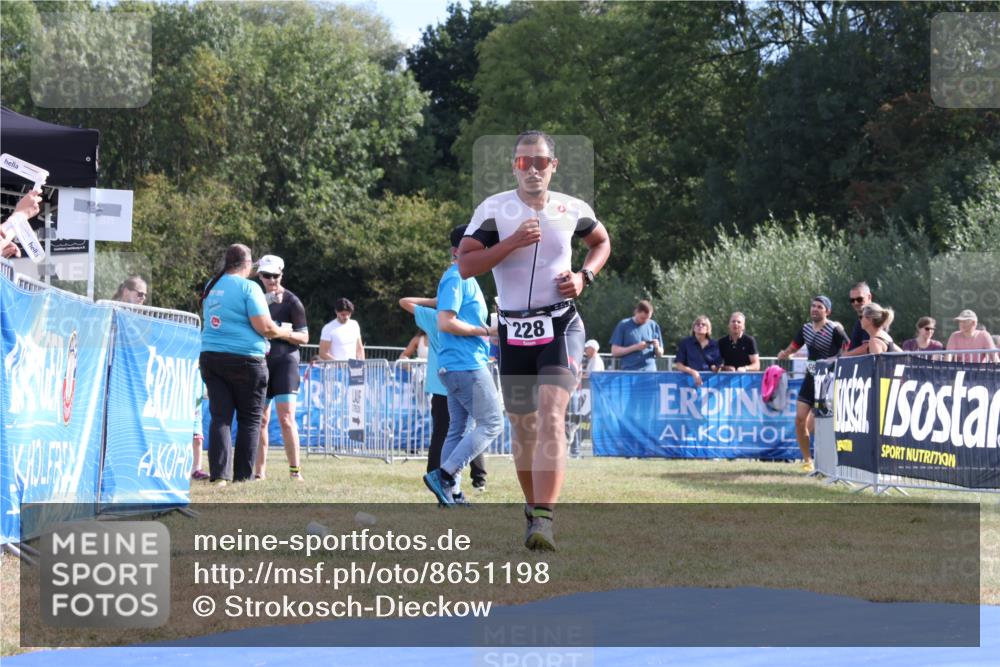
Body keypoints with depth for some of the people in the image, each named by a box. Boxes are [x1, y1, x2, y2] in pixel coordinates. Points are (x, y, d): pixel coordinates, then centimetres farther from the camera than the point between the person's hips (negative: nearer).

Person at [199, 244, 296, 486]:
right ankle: (243, 475, 5)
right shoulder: (248, 287, -10)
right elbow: (264, 327, -14)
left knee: (220, 417, 3)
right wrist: (284, 333, 5)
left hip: (210, 356, 5)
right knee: (250, 418, 6)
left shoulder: (211, 286, 12)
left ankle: (219, 474, -8)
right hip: (244, 358, -5)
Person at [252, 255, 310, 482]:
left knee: (286, 418, -13)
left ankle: (295, 470, -11)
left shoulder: (291, 302, 0)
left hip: (285, 361, -5)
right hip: (260, 361, 5)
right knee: (260, 419, 4)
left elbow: (304, 337, -1)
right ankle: (259, 472, 8)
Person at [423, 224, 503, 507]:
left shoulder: (466, 279, 20)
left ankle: (452, 494, 8)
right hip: (467, 366, -10)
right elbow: (446, 323, -20)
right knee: (491, 424, -10)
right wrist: (484, 331, -15)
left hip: (457, 367, 10)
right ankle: (444, 475, -14)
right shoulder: (456, 279, -12)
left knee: (458, 429, 8)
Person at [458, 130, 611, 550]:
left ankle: (543, 520, -28)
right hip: (514, 331, 1)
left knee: (551, 416, -20)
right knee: (523, 427, 11)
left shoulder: (572, 209, 3)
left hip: (561, 326, -1)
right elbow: (465, 266, -9)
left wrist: (584, 276, 4)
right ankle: (533, 505, 33)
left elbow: (601, 241, 23)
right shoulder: (493, 209, -3)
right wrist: (513, 242, -19)